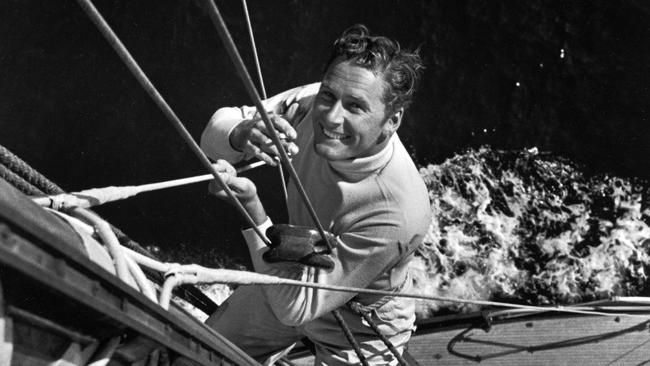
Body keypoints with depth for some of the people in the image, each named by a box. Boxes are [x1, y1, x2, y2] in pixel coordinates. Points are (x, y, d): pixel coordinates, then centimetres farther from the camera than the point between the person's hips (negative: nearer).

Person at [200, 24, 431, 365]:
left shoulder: (397, 214, -42)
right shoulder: (311, 105, -26)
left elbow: (295, 307, -36)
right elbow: (213, 135, -19)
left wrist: (251, 209, -46)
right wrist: (241, 135, -43)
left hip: (358, 338, -5)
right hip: (298, 277, 5)